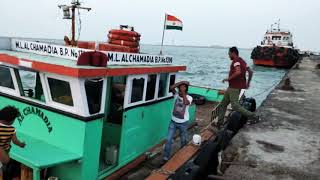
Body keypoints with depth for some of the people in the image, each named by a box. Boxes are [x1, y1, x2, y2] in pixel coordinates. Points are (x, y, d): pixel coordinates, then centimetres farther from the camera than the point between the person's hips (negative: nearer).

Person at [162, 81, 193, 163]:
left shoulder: (189, 98, -15)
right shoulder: (176, 94, -8)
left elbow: (186, 103, -38)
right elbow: (171, 88, -27)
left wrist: (183, 92, -30)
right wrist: (181, 82, -25)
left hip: (183, 123, -2)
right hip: (173, 121, 2)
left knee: (184, 141, 16)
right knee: (169, 140, 1)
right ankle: (166, 158, 14)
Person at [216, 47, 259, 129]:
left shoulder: (236, 61, -13)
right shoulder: (242, 61, 18)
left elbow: (238, 72, -31)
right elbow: (251, 72, 19)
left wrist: (228, 79, -22)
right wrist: (248, 83, 24)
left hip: (234, 88, -11)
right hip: (232, 87, 11)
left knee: (235, 106, -9)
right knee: (223, 104, 10)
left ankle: (253, 117, 2)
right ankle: (219, 123, 14)